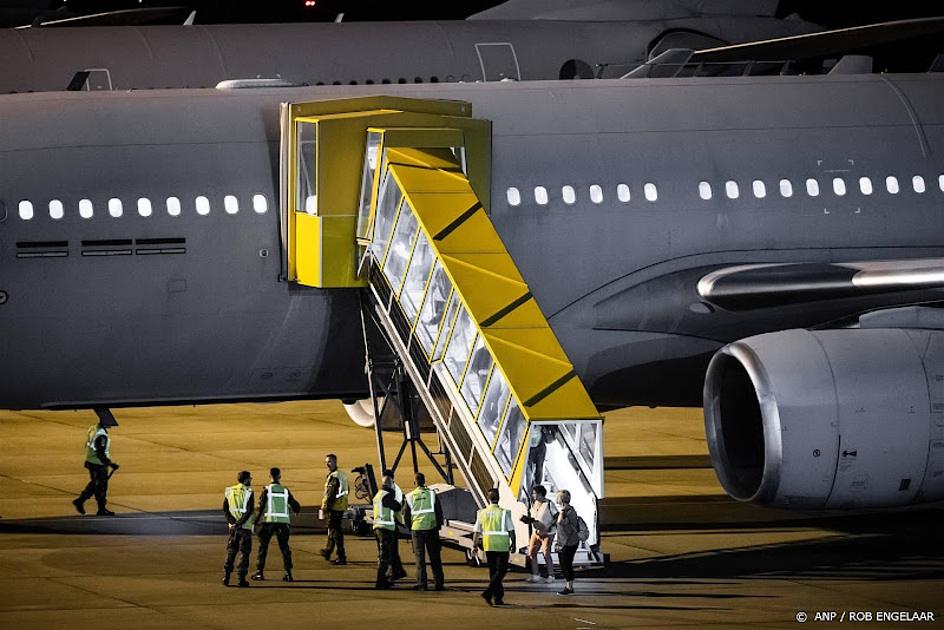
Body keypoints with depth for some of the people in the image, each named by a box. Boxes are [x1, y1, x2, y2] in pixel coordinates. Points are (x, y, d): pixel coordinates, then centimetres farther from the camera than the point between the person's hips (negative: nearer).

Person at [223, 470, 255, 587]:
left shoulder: (229, 491, 6)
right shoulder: (248, 492, -9)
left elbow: (225, 510, 2)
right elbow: (249, 511, -16)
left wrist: (233, 522, -6)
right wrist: (239, 523, -12)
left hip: (233, 526, 4)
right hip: (245, 528, -4)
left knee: (230, 552, 12)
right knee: (244, 553, 2)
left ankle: (226, 576, 5)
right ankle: (242, 579, -1)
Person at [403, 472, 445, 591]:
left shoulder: (410, 497, 0)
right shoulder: (431, 494, -1)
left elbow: (406, 515, 6)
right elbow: (439, 511, 1)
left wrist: (410, 527, 22)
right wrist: (439, 525, 14)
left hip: (417, 528, -1)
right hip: (431, 527, 1)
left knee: (420, 556, 3)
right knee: (434, 556, 8)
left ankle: (421, 583, -3)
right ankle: (439, 582, 9)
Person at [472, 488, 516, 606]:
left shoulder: (482, 513, 1)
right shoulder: (504, 513, -9)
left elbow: (477, 532, 3)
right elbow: (511, 530, -6)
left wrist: (474, 546, 12)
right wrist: (513, 543, 8)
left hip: (488, 546, 4)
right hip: (502, 546, -4)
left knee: (493, 571, 13)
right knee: (501, 571, 1)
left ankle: (498, 597, 16)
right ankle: (489, 592, -18)